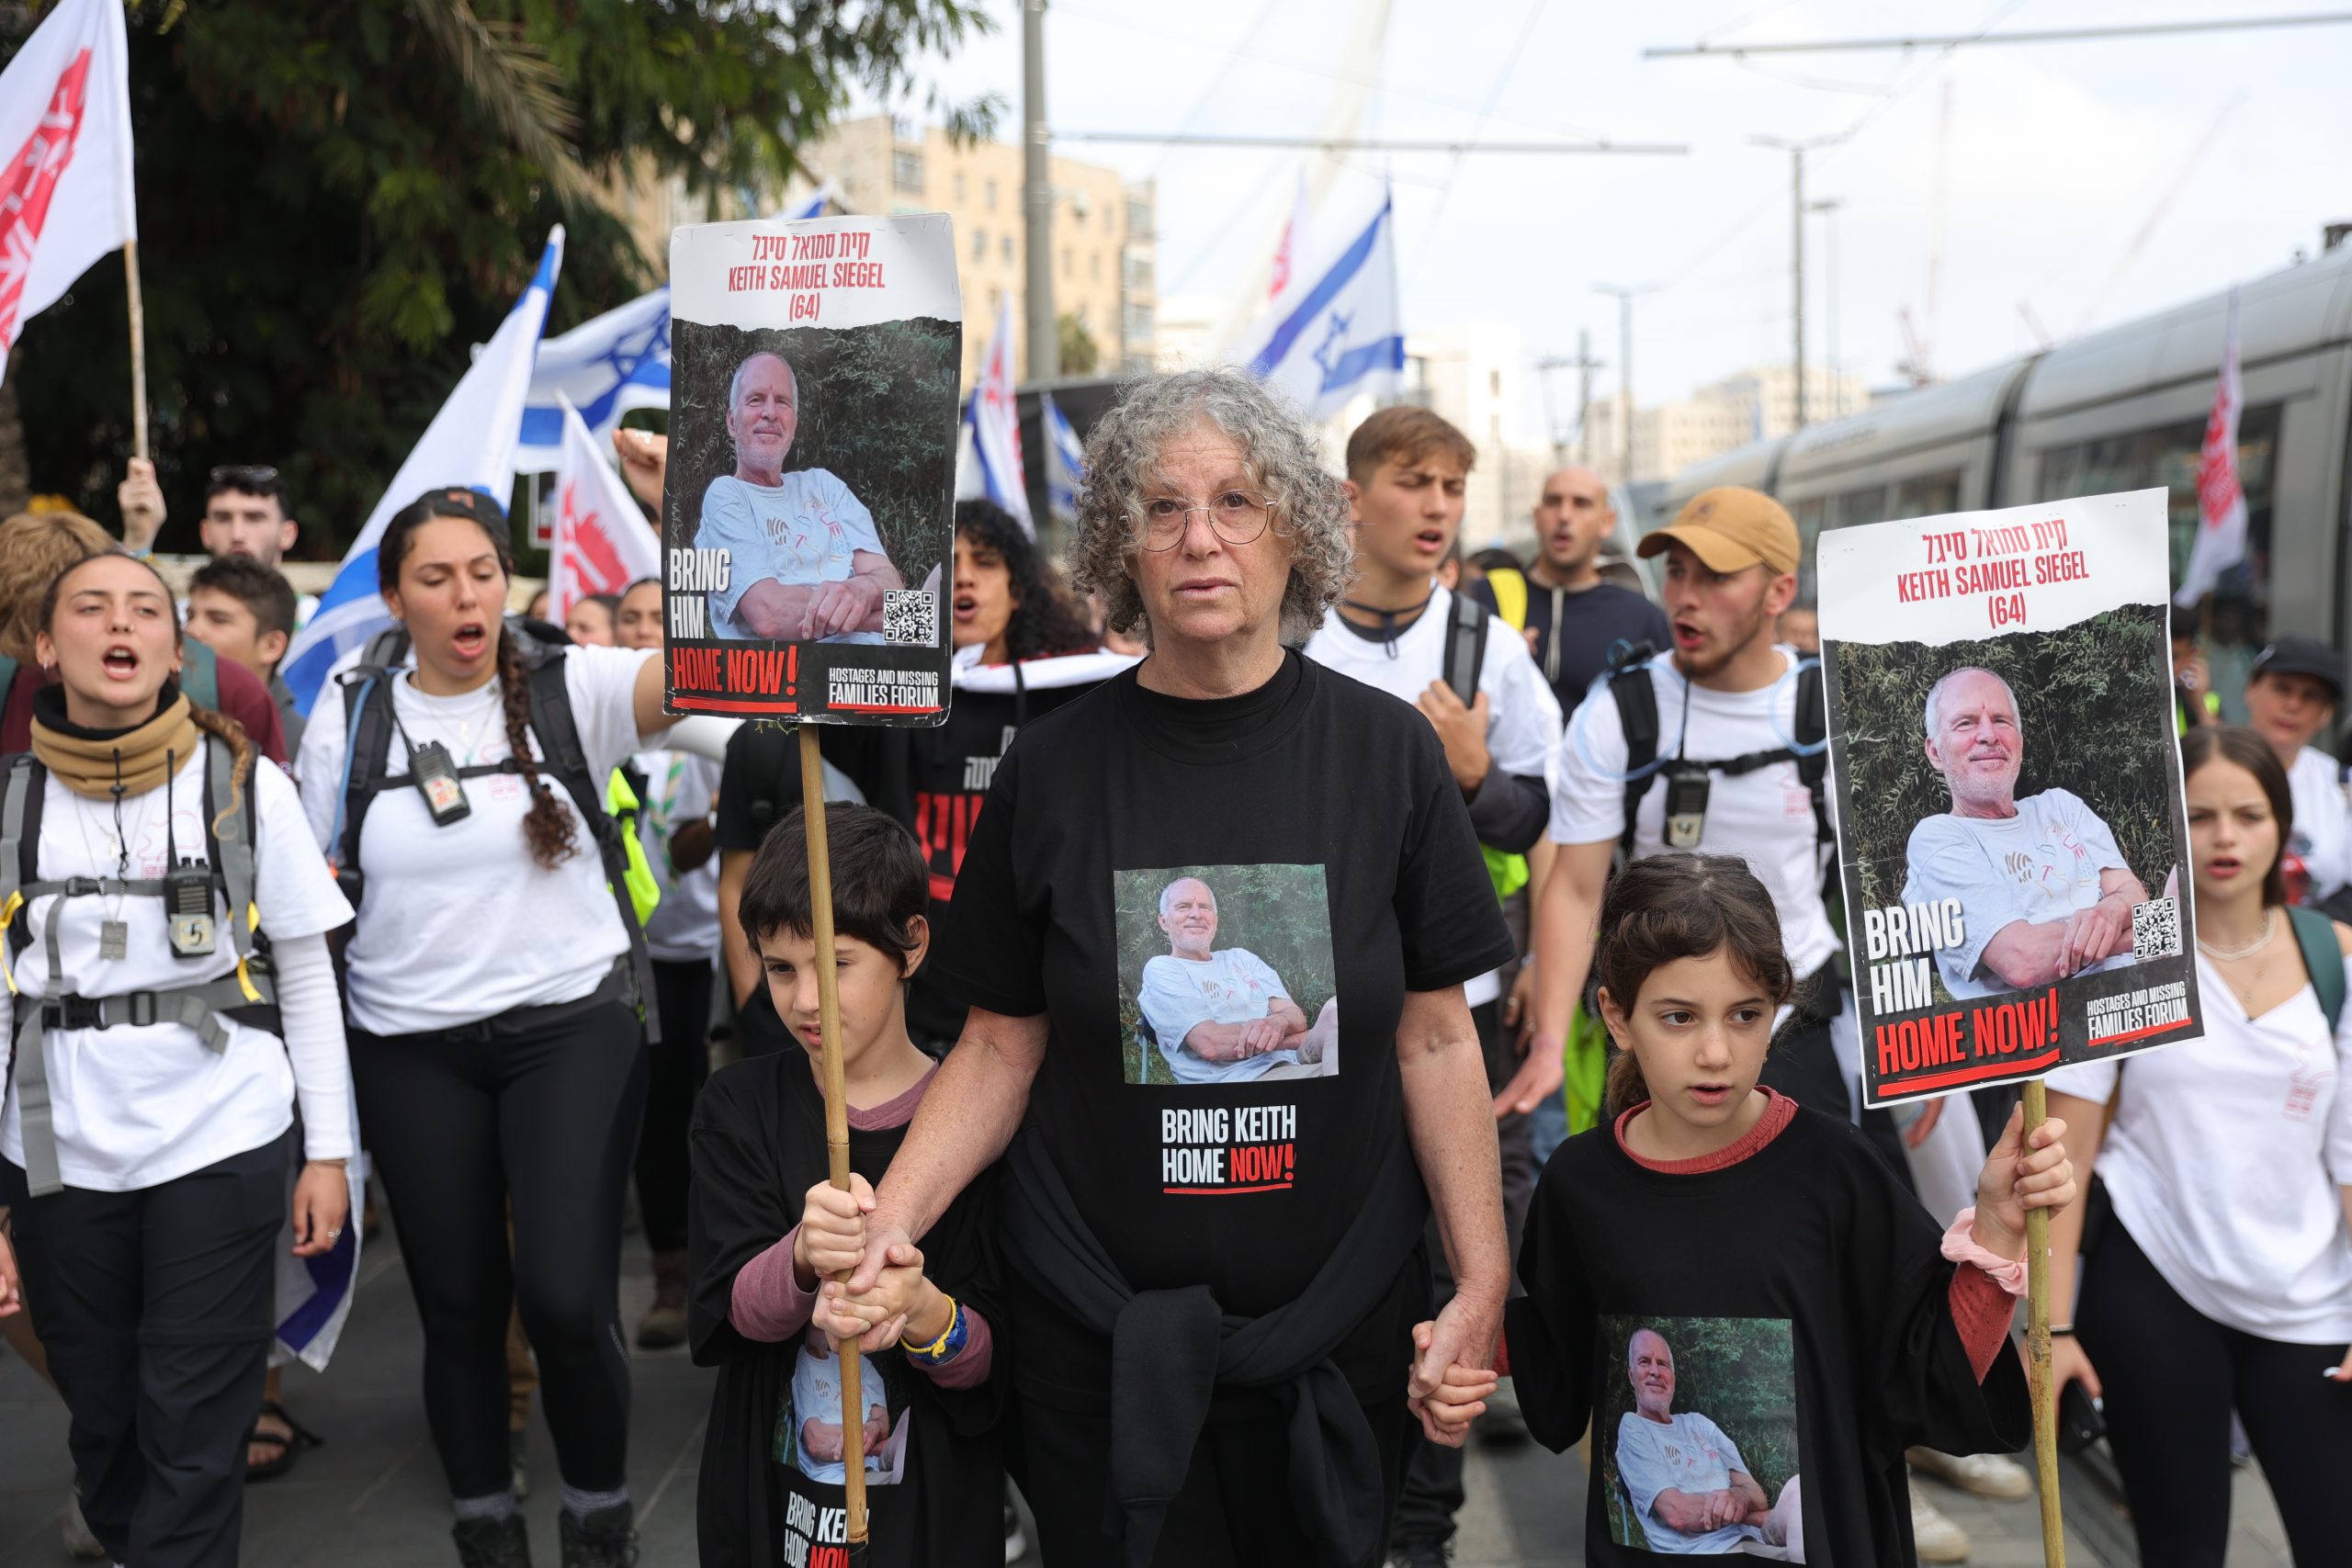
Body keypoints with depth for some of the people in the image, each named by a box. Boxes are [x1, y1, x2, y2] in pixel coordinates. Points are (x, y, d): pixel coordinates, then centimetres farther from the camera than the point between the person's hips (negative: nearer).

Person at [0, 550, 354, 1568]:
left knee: (194, 1436, -2)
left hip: (219, 1140, -2)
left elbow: (306, 976, 3)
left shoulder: (245, 786, -1)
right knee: (101, 1418, 12)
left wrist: (329, 1151, 0)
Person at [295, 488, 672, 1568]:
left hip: (573, 1026, -2)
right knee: (458, 1306, 9)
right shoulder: (350, 715, 4)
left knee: (567, 1299, -10)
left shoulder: (568, 689, -3)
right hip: (413, 1050, 2)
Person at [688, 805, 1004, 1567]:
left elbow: (995, 1359, -11)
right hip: (769, 1503, 2)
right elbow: (726, 1311, -13)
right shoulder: (738, 1105, -4)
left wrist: (925, 1315, -31)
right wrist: (803, 1258, -33)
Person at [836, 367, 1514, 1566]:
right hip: (1099, 1333, 0)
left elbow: (1435, 1038, -1)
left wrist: (1483, 1281, -8)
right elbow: (1001, 1047, 0)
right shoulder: (1052, 769, -3)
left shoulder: (1385, 751, -3)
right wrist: (892, 1216, -14)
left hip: (1340, 1329, 1)